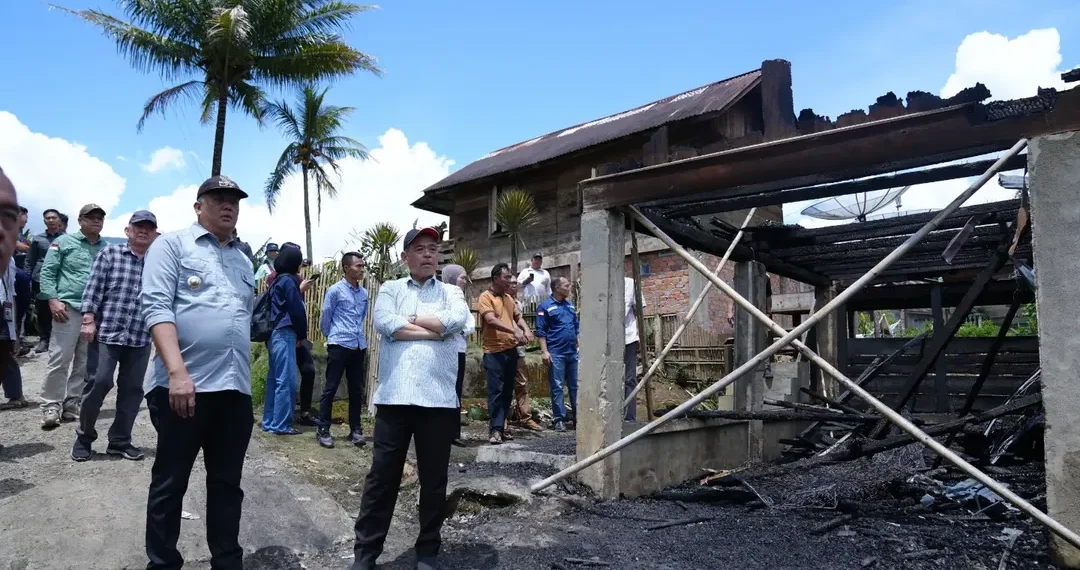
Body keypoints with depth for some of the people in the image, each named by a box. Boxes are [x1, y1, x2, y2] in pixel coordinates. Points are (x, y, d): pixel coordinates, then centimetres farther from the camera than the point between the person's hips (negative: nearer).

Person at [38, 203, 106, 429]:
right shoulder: (64, 242, 6)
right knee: (59, 359, -6)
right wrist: (53, 300, -10)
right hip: (69, 308, -3)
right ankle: (51, 406, 3)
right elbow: (47, 272, 1)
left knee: (85, 363, 8)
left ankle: (72, 404, 18)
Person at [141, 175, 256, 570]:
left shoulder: (243, 261, 20)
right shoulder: (172, 245, 2)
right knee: (170, 482, 7)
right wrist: (178, 371, -20)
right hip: (184, 385, -5)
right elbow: (156, 307, -11)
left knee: (227, 483, 13)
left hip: (235, 389, 5)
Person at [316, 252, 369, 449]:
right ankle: (323, 430, 9)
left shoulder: (364, 293, 9)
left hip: (359, 347, 5)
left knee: (357, 390, 9)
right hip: (339, 346, -5)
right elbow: (325, 319, 2)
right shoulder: (335, 290, -6)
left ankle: (355, 430, 18)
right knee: (330, 388, 1)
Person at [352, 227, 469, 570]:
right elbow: (384, 323, -11)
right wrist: (435, 329, -8)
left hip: (438, 400, 1)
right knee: (381, 477, 7)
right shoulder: (390, 289, 10)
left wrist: (409, 319, -5)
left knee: (433, 480, 10)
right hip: (394, 398, 0)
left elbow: (457, 320, -12)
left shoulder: (450, 293, 11)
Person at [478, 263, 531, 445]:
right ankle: (495, 429, -3)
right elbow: (491, 320, -21)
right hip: (494, 352, -7)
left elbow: (518, 317, 26)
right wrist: (514, 331, -29)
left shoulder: (509, 298, 15)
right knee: (496, 391, -7)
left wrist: (526, 329, 4)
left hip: (511, 350, 7)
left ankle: (500, 426, 18)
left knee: (507, 391, 10)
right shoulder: (485, 297, -8)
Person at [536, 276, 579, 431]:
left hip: (573, 352, 6)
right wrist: (545, 351, -13)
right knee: (557, 387, 0)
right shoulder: (545, 306, -3)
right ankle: (559, 419, 6)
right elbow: (541, 331, -7)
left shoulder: (570, 305, 15)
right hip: (556, 353, -6)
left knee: (576, 385, 8)